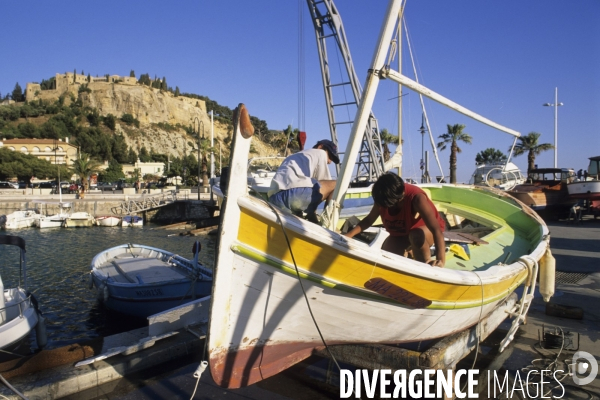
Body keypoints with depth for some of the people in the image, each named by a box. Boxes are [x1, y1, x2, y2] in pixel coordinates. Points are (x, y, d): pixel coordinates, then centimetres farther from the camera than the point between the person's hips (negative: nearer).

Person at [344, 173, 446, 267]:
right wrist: (349, 235, -19)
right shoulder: (383, 198, -21)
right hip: (399, 234, 5)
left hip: (425, 229, -5)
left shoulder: (416, 198, -37)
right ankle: (405, 252, 19)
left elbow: (437, 229, -44)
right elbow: (369, 220, -6)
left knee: (417, 235, -39)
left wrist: (440, 260, -56)